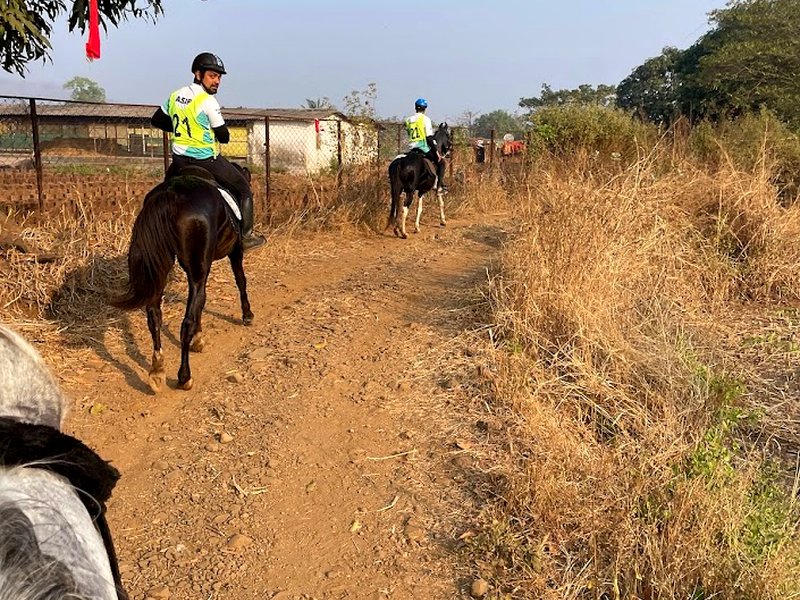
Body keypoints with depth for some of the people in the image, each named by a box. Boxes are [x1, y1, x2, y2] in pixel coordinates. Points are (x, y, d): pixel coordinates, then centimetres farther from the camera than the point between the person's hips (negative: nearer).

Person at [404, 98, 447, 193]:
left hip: (412, 148, 6)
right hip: (424, 147, -5)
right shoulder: (425, 119, -5)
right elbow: (429, 138, -11)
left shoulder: (408, 120, 13)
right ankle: (440, 185, -4)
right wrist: (436, 151, -7)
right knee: (441, 162, 8)